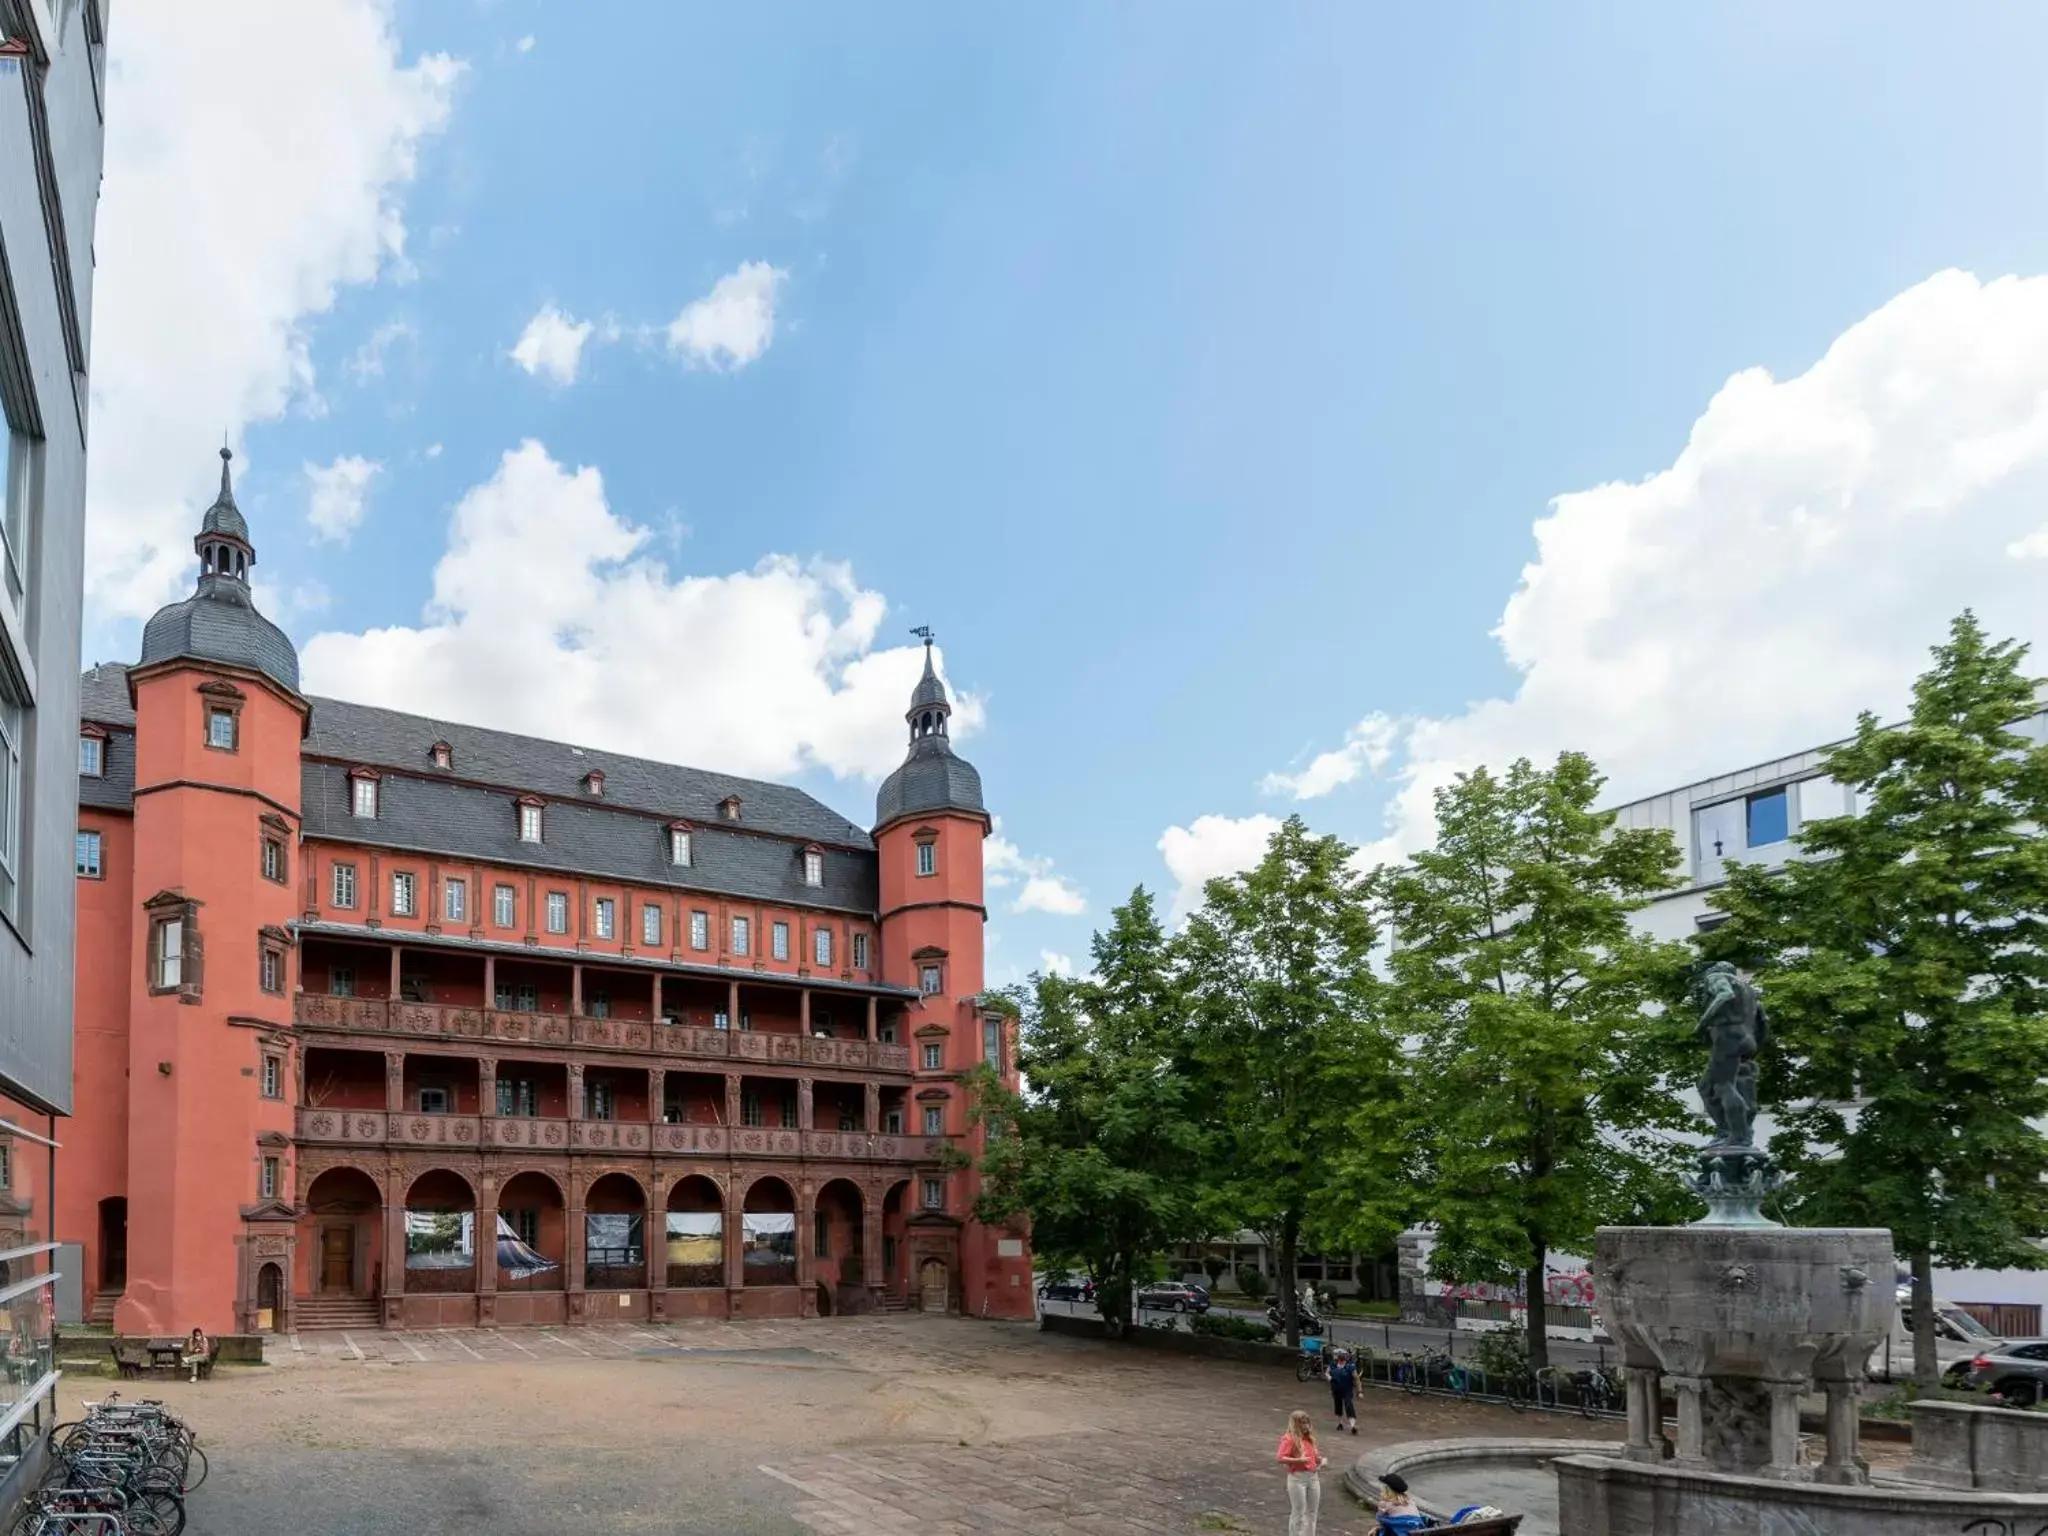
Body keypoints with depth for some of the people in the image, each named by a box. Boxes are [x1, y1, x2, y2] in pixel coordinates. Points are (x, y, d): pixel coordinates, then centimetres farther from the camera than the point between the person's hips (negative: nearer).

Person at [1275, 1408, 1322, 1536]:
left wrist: (1318, 1460, 4)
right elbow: (1281, 1459, -19)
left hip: (1313, 1477, 8)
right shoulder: (1289, 1439, -11)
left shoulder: (1309, 1438, 12)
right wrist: (1298, 1460, -29)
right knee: (1298, 1512, -1)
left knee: (1312, 1512, 15)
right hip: (1297, 1478, -8)